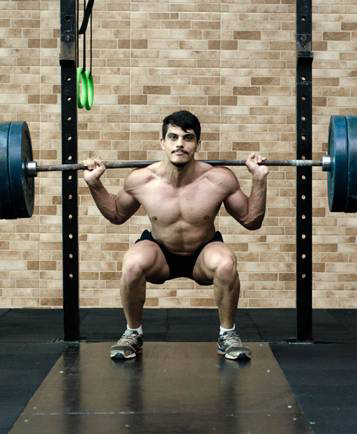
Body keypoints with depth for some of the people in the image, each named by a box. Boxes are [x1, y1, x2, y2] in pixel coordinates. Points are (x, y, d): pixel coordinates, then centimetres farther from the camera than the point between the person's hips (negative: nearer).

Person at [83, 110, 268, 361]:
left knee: (226, 264, -35)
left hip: (203, 255, 0)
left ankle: (228, 335, -8)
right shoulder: (140, 180, -17)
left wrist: (259, 180, -19)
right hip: (160, 253, 1)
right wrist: (94, 185, -10)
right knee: (132, 264, -34)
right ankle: (133, 334, -6)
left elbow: (251, 221, -6)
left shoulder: (220, 179, -20)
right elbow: (116, 215, 4)